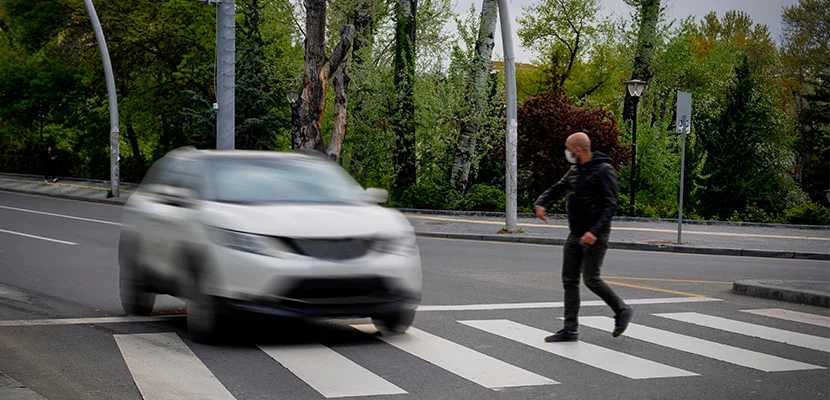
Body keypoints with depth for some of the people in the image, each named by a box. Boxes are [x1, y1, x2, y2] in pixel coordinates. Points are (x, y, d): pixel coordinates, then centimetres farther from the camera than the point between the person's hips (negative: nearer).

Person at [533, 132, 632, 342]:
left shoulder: (603, 170, -12)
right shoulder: (575, 171, 12)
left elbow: (610, 204, -17)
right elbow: (556, 189, 19)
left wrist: (595, 231, -27)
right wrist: (540, 203, -3)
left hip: (595, 236, -8)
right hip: (575, 235, 8)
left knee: (591, 279, -8)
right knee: (569, 280, 5)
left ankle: (621, 311, 14)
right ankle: (570, 330, 9)